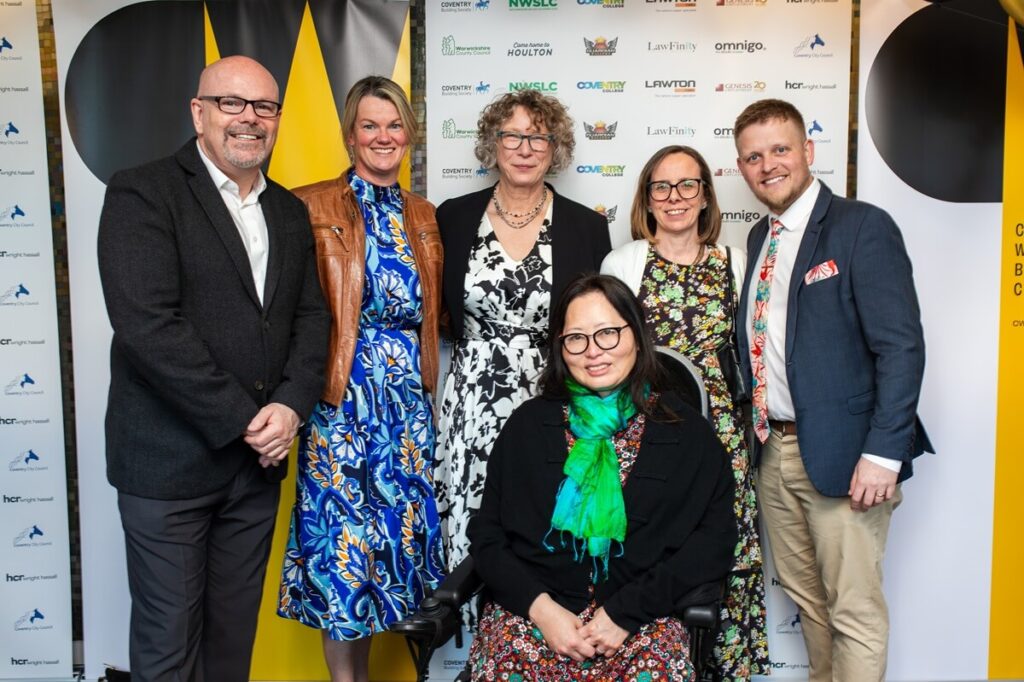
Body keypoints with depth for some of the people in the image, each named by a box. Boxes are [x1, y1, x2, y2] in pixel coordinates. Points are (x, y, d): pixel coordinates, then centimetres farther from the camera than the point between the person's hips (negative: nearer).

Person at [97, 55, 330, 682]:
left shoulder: (290, 212, 12)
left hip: (258, 459, 5)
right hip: (170, 460, -5)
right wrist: (244, 420, -17)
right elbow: (146, 324, -18)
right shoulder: (142, 194, -8)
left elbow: (311, 317, 8)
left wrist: (291, 406, -9)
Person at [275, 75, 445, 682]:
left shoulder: (423, 216, 12)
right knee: (341, 528, 2)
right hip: (342, 396, -5)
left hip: (407, 397, 5)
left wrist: (427, 389, 7)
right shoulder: (315, 206, -3)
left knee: (391, 523, 11)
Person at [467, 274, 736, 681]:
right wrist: (539, 606, -9)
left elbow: (713, 542, 0)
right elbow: (486, 533, 6)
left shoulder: (687, 433, 5)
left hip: (642, 615, 0)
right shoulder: (528, 425, 8)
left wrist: (626, 613, -9)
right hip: (531, 611, 0)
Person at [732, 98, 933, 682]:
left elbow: (902, 346, -15)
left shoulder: (863, 227, -9)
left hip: (842, 454, -7)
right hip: (774, 448, 7)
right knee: (804, 594, 18)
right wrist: (755, 430, 8)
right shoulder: (761, 239, 13)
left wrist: (883, 453, -19)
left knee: (855, 611, 3)